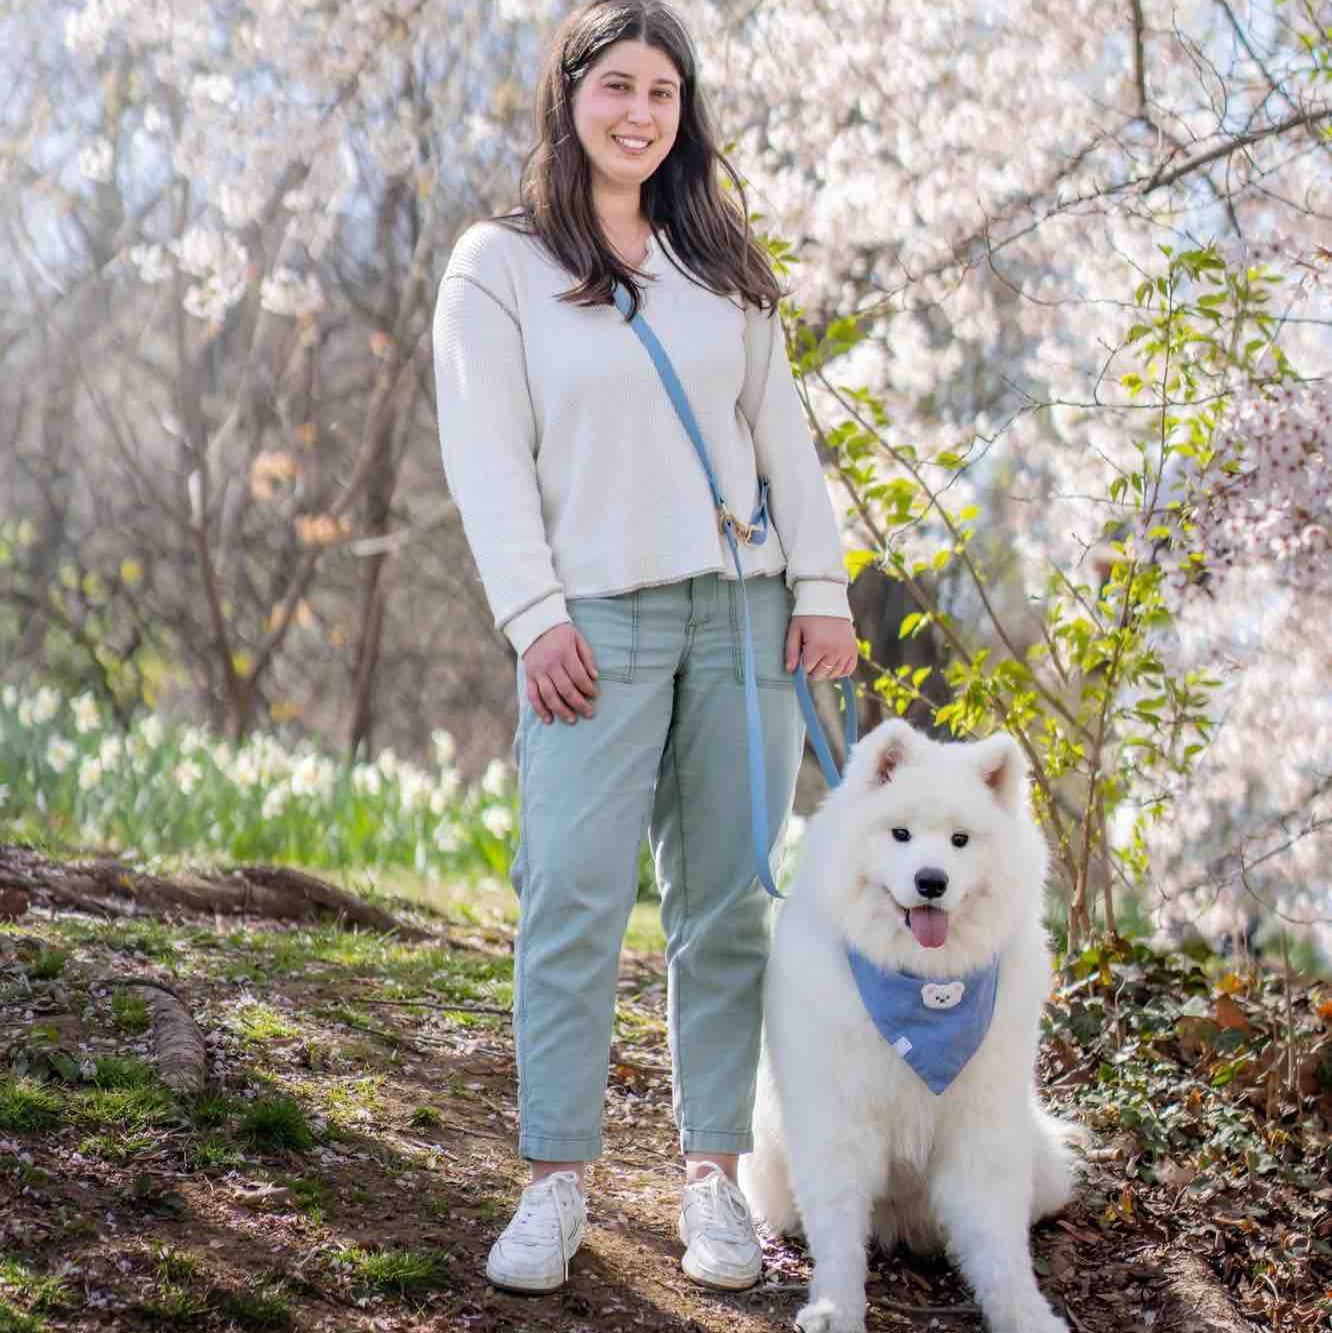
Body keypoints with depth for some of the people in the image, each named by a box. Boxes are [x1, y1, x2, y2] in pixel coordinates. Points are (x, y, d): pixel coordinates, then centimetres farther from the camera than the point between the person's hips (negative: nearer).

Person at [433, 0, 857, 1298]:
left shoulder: (722, 261, 17)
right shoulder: (497, 264, 5)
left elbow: (781, 431, 15)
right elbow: (487, 457, -1)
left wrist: (820, 586, 6)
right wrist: (535, 616, -10)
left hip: (743, 611, 4)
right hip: (597, 621, -3)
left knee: (728, 902, 3)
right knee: (574, 897, -9)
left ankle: (714, 1175, 9)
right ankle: (556, 1180, -1)